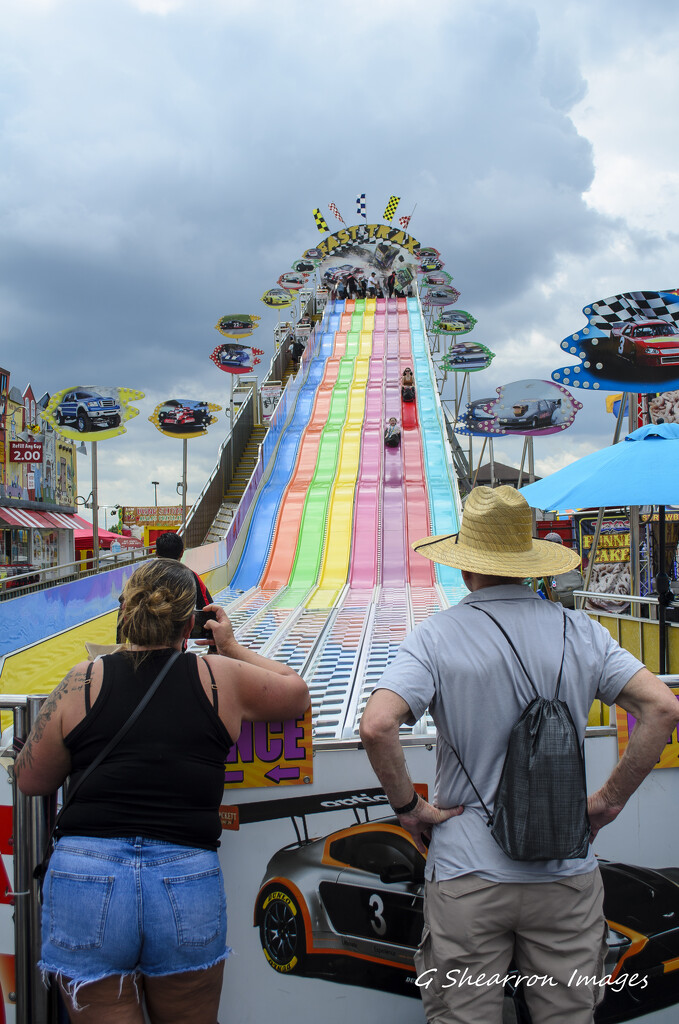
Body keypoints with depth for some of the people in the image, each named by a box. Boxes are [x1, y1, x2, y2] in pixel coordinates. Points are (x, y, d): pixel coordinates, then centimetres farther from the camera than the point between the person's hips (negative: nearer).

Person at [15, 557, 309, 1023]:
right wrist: (233, 647, 30)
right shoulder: (221, 677, 2)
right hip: (189, 883, 1)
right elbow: (297, 693, 20)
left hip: (85, 878, -1)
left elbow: (31, 780, 10)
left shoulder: (83, 681, 2)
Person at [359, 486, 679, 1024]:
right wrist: (610, 799, 1)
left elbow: (377, 725, -21)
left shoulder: (436, 636, -8)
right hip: (567, 874, 2)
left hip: (466, 876, -2)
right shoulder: (581, 631, -1)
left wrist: (408, 806, -7)